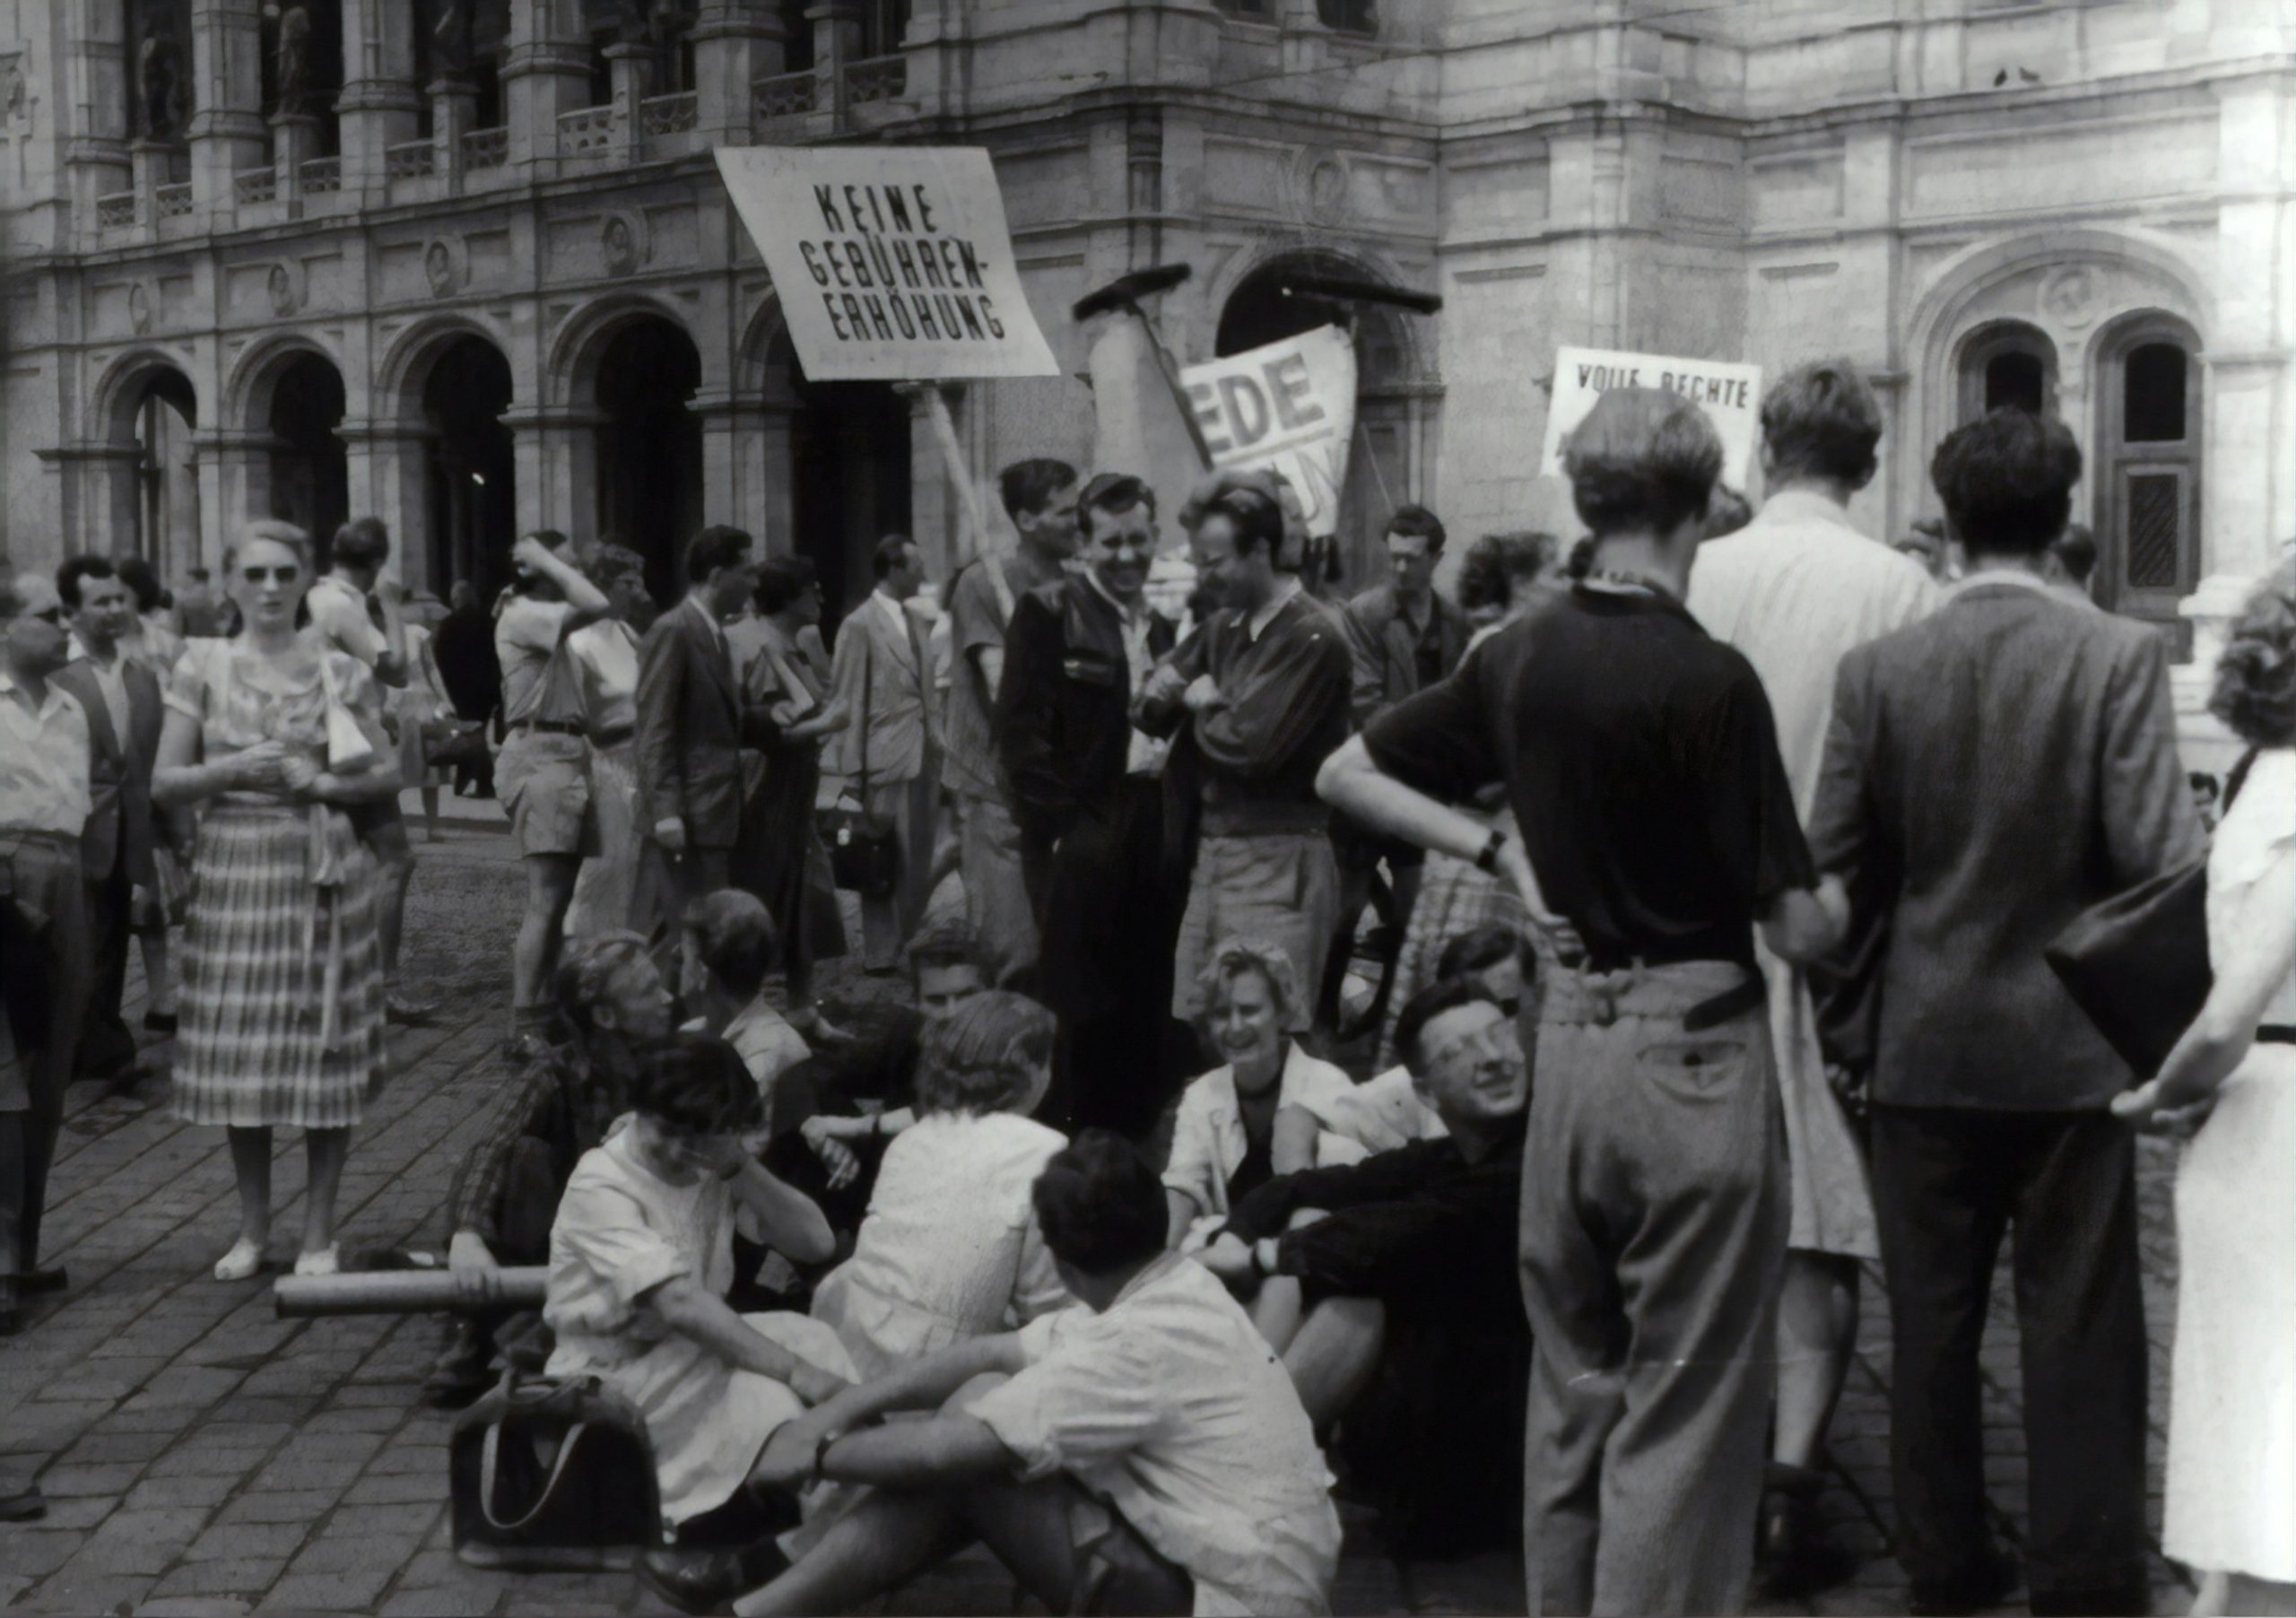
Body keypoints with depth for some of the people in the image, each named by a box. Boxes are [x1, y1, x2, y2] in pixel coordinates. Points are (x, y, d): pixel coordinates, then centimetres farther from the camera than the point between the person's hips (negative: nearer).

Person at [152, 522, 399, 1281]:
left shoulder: (342, 672, 4)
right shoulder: (202, 669, 3)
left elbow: (388, 774, 8)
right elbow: (164, 782, 3)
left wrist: (324, 782, -9)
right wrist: (231, 771, -14)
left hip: (325, 872, 0)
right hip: (235, 871, 0)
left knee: (325, 1048, 2)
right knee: (241, 1053, 3)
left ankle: (318, 1232, 13)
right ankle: (252, 1226, 19)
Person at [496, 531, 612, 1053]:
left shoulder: (540, 618, 21)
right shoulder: (522, 616, -10)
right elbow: (596, 605, -24)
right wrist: (544, 562, -14)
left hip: (561, 755, 11)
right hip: (539, 757, -11)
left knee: (557, 896, 13)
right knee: (545, 899, -15)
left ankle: (542, 1013, 20)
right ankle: (524, 1029, -16)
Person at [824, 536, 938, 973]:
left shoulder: (913, 623, 13)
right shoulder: (860, 625, -7)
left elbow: (922, 692, 13)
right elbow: (849, 702, -9)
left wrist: (936, 757, 8)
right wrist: (851, 771, -11)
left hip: (921, 757, 6)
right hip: (886, 758, -6)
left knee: (917, 862, 10)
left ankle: (907, 946, 21)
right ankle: (881, 954, 9)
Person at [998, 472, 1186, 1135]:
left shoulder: (1172, 618, 15)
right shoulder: (1047, 612, -2)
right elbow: (1020, 728, -8)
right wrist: (1061, 823, -13)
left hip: (1163, 834, 5)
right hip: (1083, 834, -5)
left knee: (1153, 1005, 8)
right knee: (1081, 1007, -1)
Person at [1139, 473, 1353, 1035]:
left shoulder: (1311, 637, -12)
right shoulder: (1223, 626, 14)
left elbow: (1249, 745, -19)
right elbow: (1150, 706, 14)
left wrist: (1199, 705, 0)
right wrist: (1190, 695, -9)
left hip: (1279, 865, -8)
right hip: (1212, 854, 8)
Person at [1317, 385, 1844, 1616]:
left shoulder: (1517, 658, 2)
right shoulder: (1710, 680, -15)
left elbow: (1347, 774, 13)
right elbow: (1794, 928, -14)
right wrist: (1833, 921, 9)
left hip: (1567, 1032, 6)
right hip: (1693, 1046, -6)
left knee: (1573, 1386, 18)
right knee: (1683, 1411, 2)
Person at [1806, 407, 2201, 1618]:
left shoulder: (1878, 669, -5)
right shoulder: (2119, 657, -12)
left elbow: (1834, 863, -3)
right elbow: (2160, 858, -17)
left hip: (1926, 1048, 2)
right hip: (2071, 1046, -2)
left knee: (1931, 1322, 13)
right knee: (2078, 1327, 8)